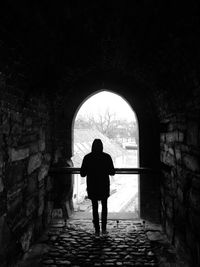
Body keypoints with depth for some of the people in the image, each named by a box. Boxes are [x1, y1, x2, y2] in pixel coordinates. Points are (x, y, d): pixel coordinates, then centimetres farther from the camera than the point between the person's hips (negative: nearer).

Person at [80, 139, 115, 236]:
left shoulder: (87, 158, -7)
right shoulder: (107, 157, -8)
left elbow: (82, 174, -4)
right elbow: (112, 172, -3)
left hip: (92, 187, 0)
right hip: (104, 186, 0)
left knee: (95, 207, 13)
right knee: (104, 207, 18)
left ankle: (97, 230, 15)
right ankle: (104, 229, 17)